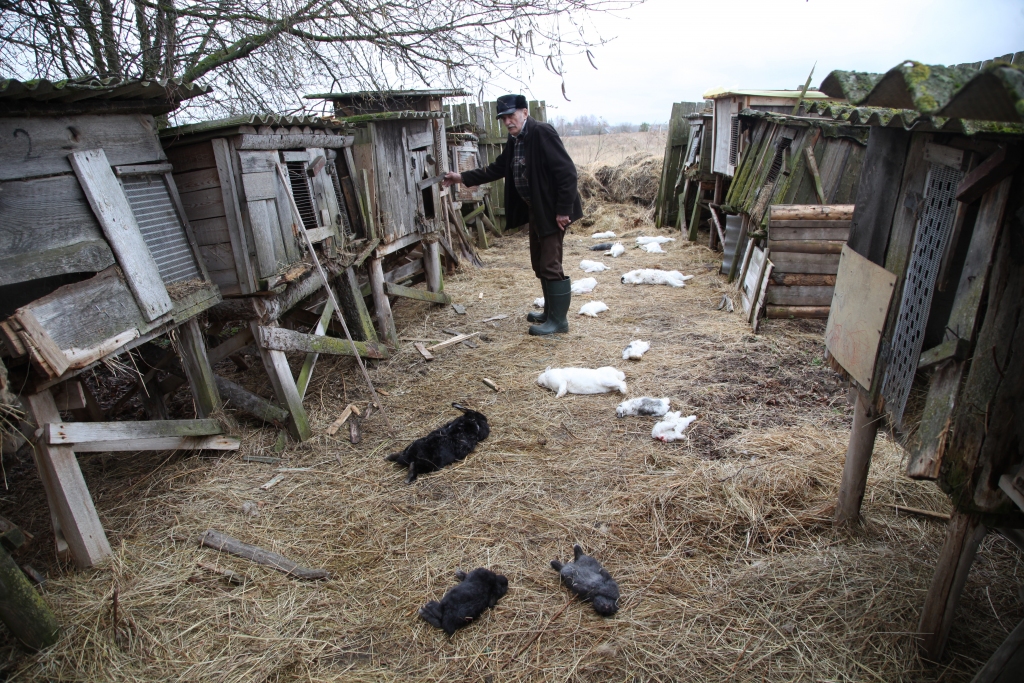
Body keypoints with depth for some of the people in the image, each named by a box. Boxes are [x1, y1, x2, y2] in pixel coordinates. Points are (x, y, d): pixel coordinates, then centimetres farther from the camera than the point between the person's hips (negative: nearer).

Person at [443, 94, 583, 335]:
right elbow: (497, 169, 19)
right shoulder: (515, 140, 10)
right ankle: (550, 312, 30)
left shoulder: (542, 133, -17)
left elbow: (567, 171, -21)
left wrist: (563, 210, -22)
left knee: (550, 265, -6)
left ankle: (559, 320, 6)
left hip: (552, 211, -9)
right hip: (535, 210, 9)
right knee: (540, 263, 16)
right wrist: (463, 178, 14)